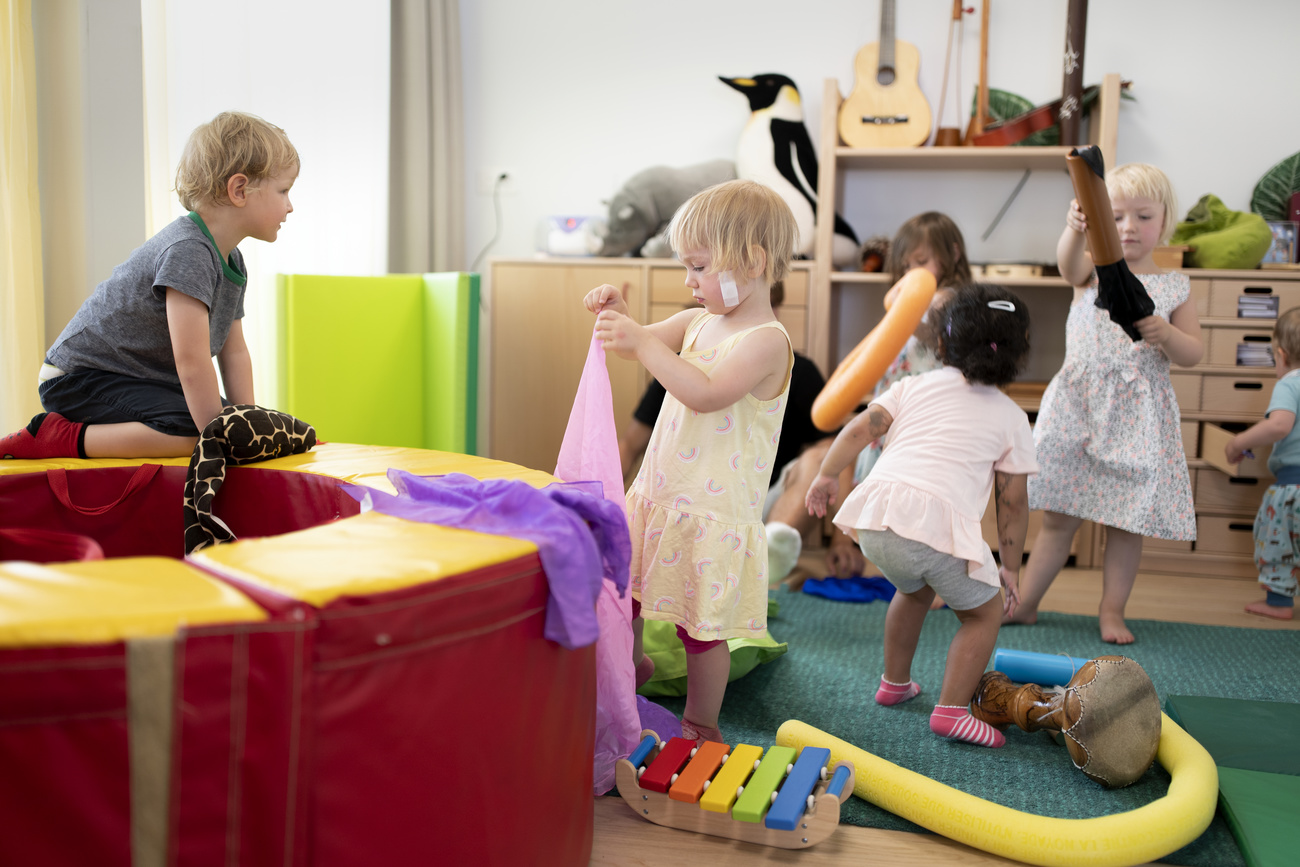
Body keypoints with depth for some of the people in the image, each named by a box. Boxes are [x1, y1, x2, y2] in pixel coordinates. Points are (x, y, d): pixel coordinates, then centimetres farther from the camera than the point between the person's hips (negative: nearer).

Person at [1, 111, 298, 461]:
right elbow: (191, 361, -29)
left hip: (140, 378, 10)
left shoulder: (232, 262, 7)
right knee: (193, 432, -29)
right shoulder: (187, 251, -25)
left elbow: (234, 353, 10)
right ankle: (63, 438, -18)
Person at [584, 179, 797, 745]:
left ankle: (700, 726, 23)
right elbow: (648, 349, 17)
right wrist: (619, 317, -4)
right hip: (656, 496, 8)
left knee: (703, 628, 5)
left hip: (713, 513, -8)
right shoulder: (699, 321, 8)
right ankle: (630, 666, 44)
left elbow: (705, 393, -31)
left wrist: (641, 341, -32)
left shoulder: (766, 340, -18)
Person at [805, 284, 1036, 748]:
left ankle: (895, 682, 46)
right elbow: (1013, 502, 15)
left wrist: (827, 476, 17)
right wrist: (1010, 567, 22)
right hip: (939, 524, -4)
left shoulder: (914, 386, 22)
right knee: (984, 611, 19)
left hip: (875, 513, 5)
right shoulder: (1011, 418, 17)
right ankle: (951, 710, 9)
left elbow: (859, 430, 10)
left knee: (915, 588, 34)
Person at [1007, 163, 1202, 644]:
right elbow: (1068, 263, -21)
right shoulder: (1096, 268, 4)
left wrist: (1166, 333, -17)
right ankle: (1026, 602, 18)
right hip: (1077, 406, 0)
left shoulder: (1173, 287, 6)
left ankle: (1112, 610, 18)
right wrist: (1075, 229, -43)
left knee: (1127, 518, 3)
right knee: (1058, 514, 6)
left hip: (1136, 415, 0)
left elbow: (1193, 353, 5)